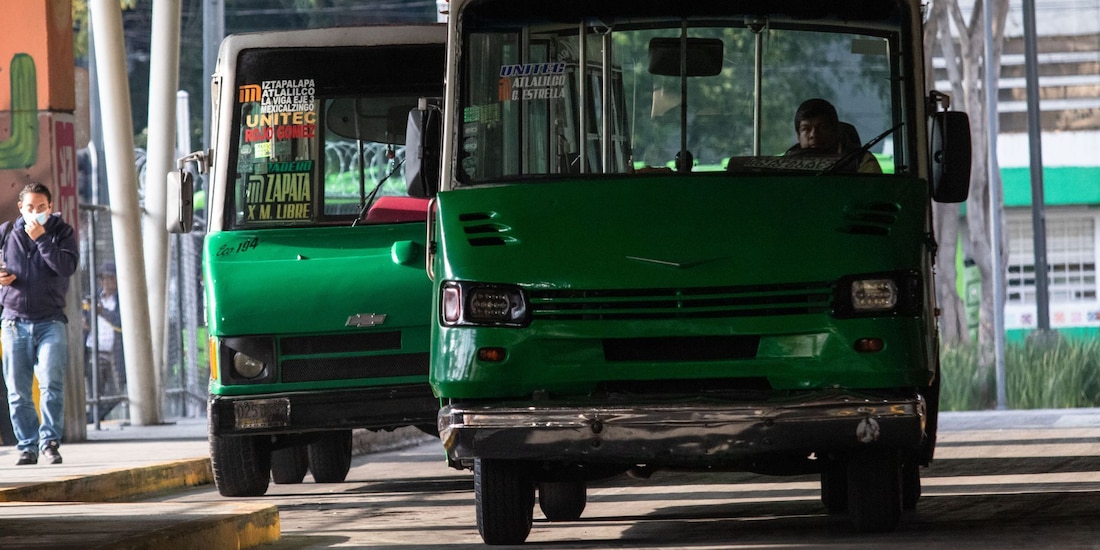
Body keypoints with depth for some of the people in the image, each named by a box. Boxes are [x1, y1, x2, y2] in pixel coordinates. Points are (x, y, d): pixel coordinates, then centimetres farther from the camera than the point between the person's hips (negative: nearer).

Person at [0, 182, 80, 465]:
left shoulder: (62, 232, 3)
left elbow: (67, 266, -14)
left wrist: (41, 238, -18)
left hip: (50, 322, -2)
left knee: (52, 383, -15)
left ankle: (50, 440, -8)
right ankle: (27, 446, 10)